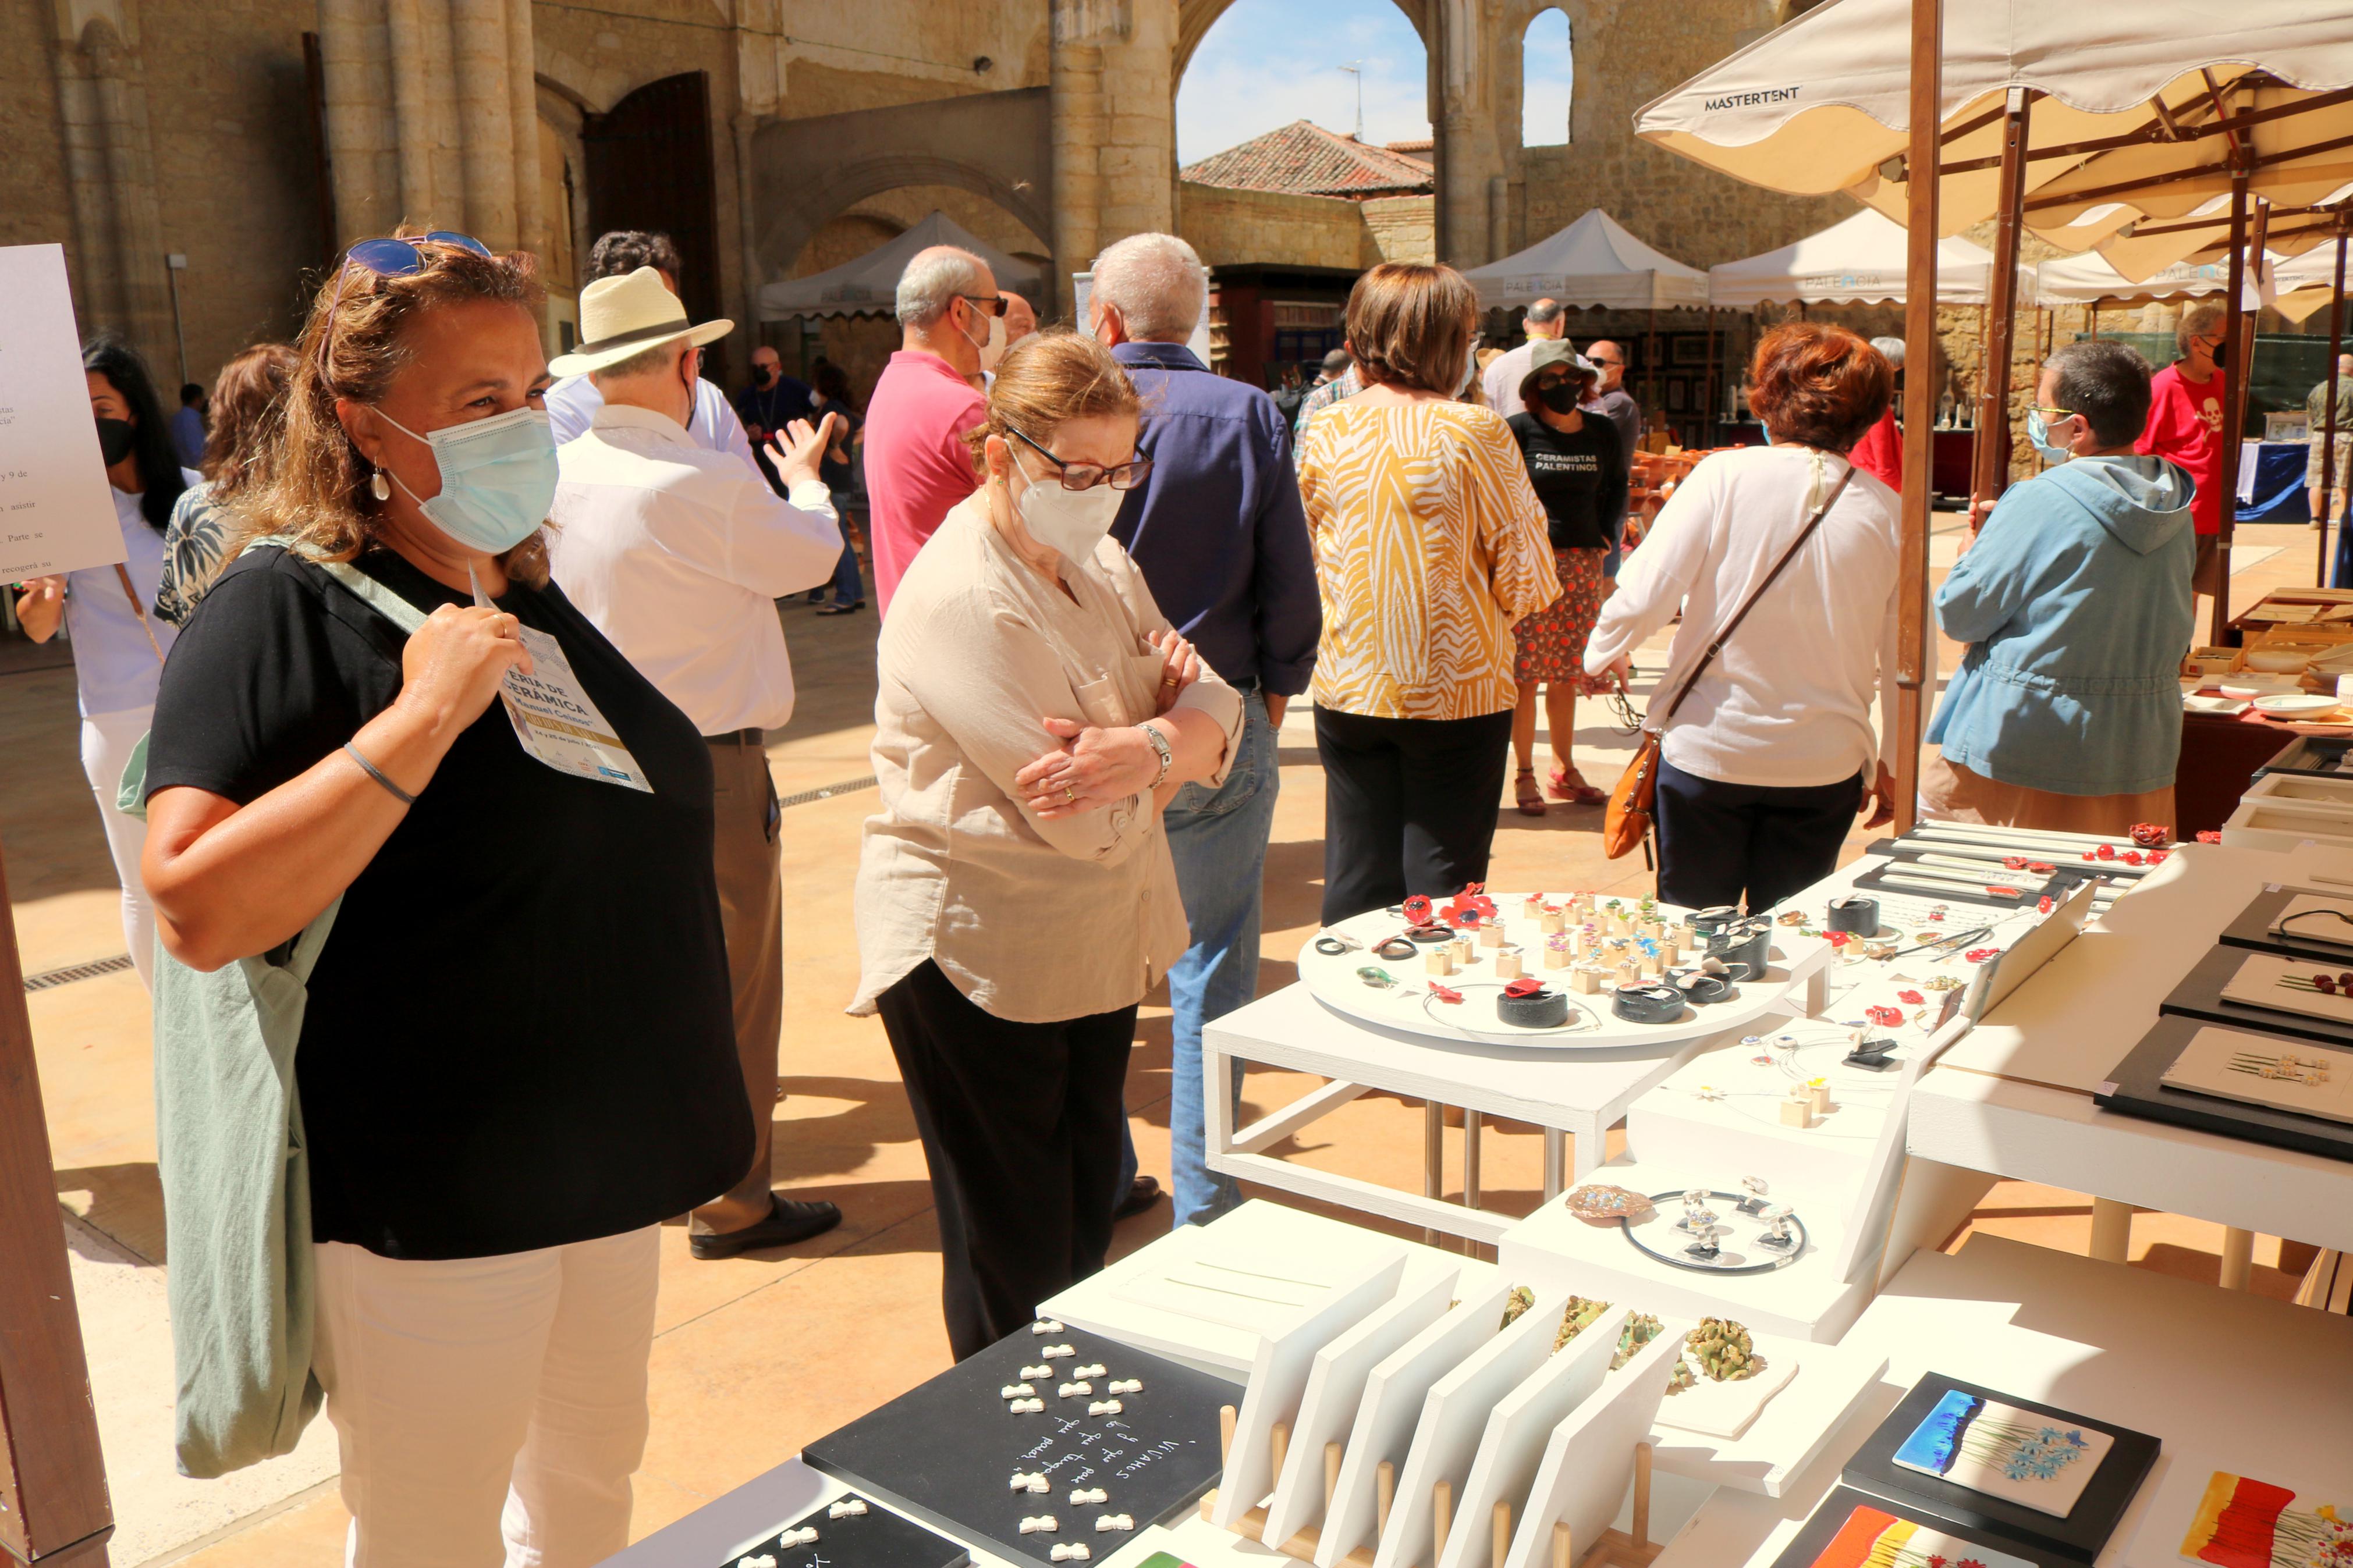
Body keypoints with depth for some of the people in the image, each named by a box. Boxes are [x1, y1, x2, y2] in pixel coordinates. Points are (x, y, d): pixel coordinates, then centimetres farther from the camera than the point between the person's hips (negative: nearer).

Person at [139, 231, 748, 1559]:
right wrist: (424, 714, -30)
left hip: (605, 1160, 7)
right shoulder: (287, 609, -15)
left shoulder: (532, 594, 8)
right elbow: (201, 910, -25)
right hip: (436, 1197, -7)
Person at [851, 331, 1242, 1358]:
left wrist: (1142, 746, -20)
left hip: (1097, 945, 9)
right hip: (979, 956, -8)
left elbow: (1215, 713, 1)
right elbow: (1094, 822, -27)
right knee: (1014, 1268, 7)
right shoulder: (963, 599, -22)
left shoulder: (1098, 563, 8)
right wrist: (1167, 740, -8)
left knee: (1085, 1227, 20)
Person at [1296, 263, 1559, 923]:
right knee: (1441, 891, 5)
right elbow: (1527, 576, -8)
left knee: (1355, 886, 12)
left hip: (1349, 691, 4)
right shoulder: (1475, 431, -10)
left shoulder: (1327, 432, 1)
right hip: (1455, 690, -4)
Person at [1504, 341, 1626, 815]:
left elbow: (1617, 485, 22)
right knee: (1527, 674, -3)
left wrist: (1604, 535, 12)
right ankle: (1524, 776, 5)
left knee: (1566, 673, 9)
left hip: (1583, 563, 4)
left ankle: (1565, 770, 19)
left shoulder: (1602, 433, 8)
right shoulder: (1518, 430, -5)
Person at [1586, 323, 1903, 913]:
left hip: (1709, 753, -2)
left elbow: (1645, 595, -14)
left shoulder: (1725, 475, -10)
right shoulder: (1888, 512, -3)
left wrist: (1603, 654, 8)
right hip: (1825, 768, 2)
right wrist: (1891, 763, 16)